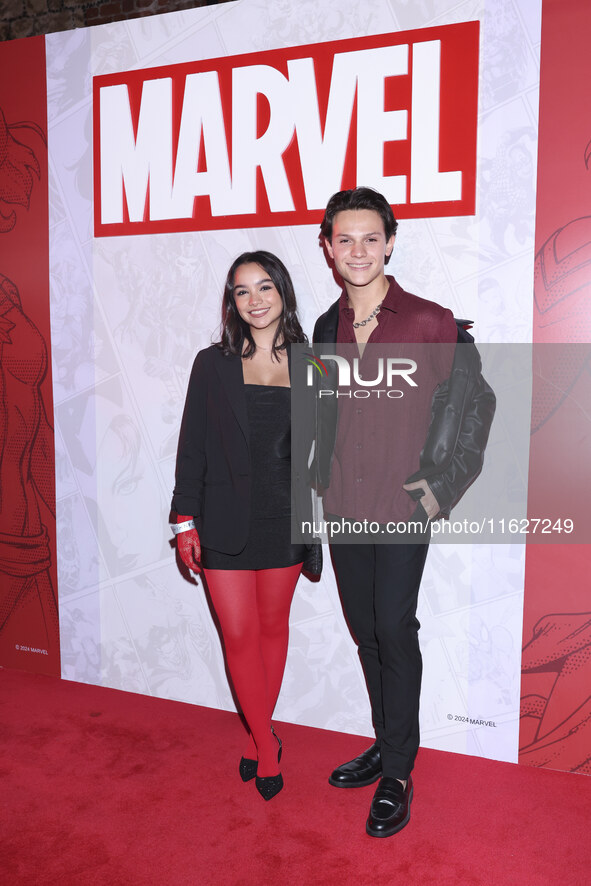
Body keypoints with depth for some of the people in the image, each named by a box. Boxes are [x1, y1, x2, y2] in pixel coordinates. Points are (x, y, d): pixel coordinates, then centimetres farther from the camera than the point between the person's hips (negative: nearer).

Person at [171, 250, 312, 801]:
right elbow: (193, 445, 1)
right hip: (226, 523, -1)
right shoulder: (213, 364, 0)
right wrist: (185, 520, -3)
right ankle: (266, 744, 20)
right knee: (239, 636, 1)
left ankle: (259, 735, 33)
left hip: (284, 521, 2)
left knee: (273, 627, 13)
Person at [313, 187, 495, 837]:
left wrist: (442, 486, -5)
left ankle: (398, 772, 16)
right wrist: (324, 480, 13)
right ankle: (386, 744, 32)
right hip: (344, 507, 5)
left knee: (394, 630, -2)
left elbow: (476, 401, -2)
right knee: (365, 629, 13)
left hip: (403, 507, -5)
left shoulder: (430, 322, -8)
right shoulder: (328, 328, 8)